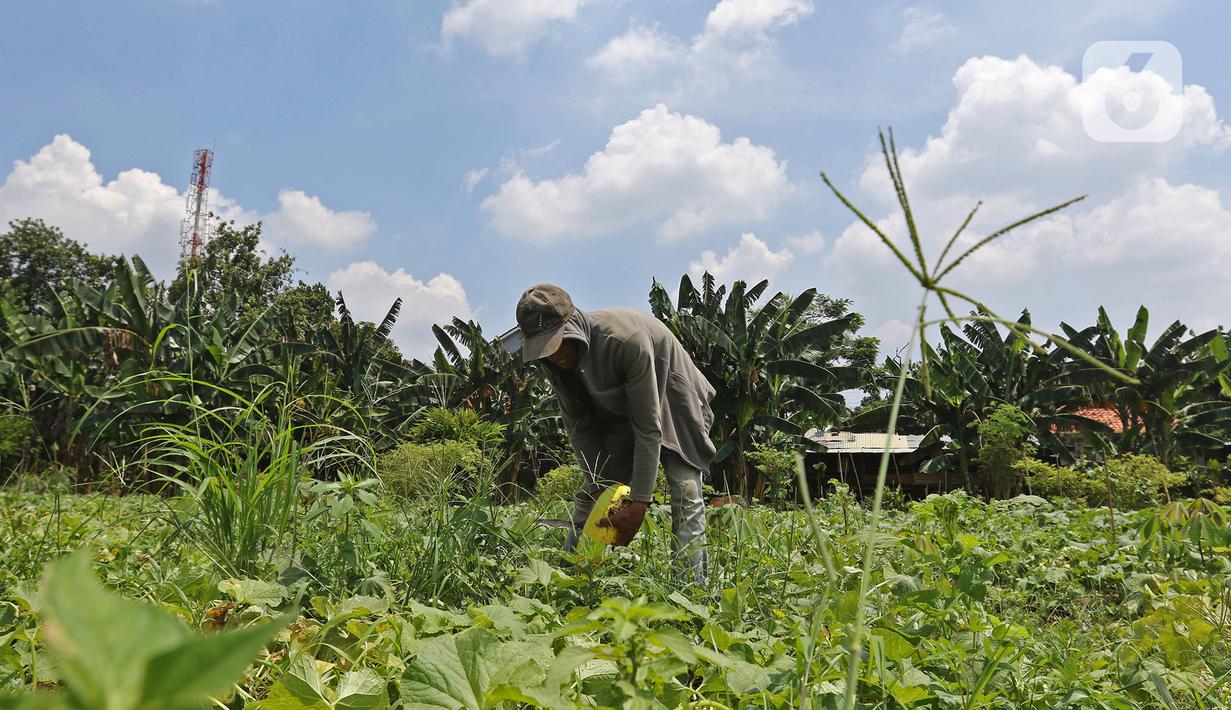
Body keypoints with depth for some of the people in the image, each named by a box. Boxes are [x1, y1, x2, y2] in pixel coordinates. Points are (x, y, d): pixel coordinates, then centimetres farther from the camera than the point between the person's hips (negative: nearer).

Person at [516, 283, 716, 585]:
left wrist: (639, 504, -36)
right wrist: (596, 484, -16)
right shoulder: (554, 359, -20)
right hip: (616, 408, 6)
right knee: (589, 495, 1)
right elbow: (578, 424, -9)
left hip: (670, 400, -5)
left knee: (685, 490, -19)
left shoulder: (626, 339, -40)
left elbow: (649, 426, -36)